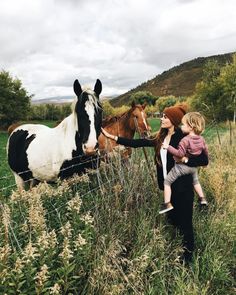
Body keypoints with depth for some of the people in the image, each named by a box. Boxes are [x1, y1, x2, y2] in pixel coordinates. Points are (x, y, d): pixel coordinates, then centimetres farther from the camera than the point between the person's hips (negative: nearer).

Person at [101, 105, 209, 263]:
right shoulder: (161, 138, 4)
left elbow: (204, 160, -16)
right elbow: (138, 143, 4)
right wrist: (112, 137, 1)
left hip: (183, 188, -7)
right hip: (168, 186, 7)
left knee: (185, 222, 6)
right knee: (172, 219, 20)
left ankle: (188, 255, 26)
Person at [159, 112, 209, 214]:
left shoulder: (185, 140, -25)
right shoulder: (201, 139, -1)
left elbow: (180, 154, -27)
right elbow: (206, 152, 10)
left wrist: (168, 147, -23)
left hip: (182, 166, -7)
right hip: (194, 166, 7)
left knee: (167, 182, 3)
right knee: (195, 181, 35)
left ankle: (167, 204, -1)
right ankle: (202, 198, 42)